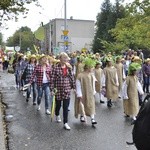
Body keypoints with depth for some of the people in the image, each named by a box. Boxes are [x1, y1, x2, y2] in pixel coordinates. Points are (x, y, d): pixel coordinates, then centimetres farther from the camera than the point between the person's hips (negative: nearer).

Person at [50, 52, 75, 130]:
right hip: (58, 89, -2)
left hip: (67, 89, 2)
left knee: (66, 107, -1)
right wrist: (52, 89, -12)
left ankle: (65, 123, 5)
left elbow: (72, 77, 9)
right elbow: (52, 79, -10)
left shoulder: (68, 67, 2)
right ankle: (57, 115, 48)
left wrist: (73, 87, 9)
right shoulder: (55, 67, -10)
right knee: (58, 104, 17)